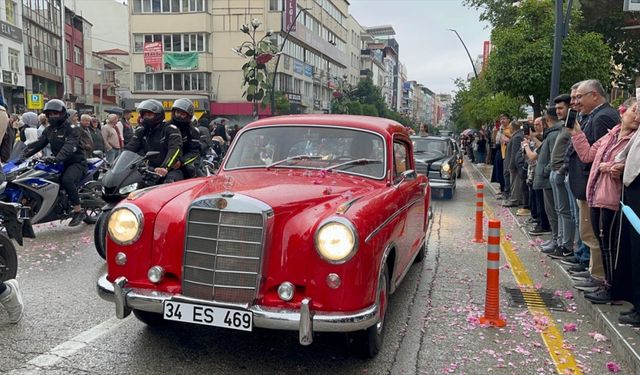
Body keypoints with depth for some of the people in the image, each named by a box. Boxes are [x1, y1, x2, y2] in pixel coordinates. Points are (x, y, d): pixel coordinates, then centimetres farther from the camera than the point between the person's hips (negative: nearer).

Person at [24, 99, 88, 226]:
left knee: (67, 179, -34)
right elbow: (39, 143, 5)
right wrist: (24, 154, -12)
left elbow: (70, 146, -29)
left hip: (76, 162, -8)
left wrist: (58, 158, -45)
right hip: (59, 162, 8)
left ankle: (78, 211, -26)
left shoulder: (72, 129, -12)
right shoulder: (49, 130, 14)